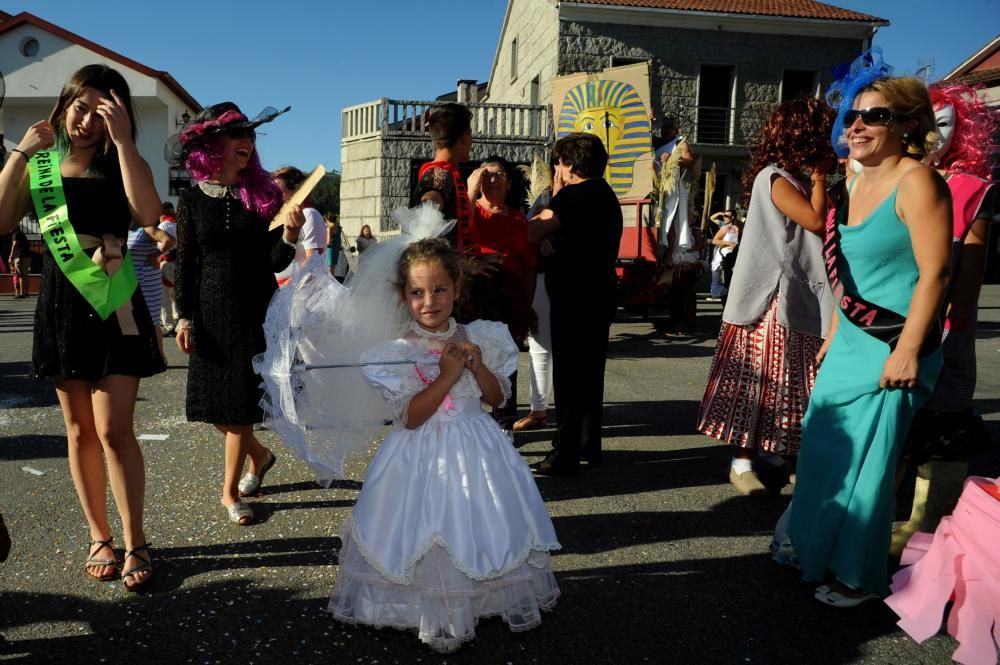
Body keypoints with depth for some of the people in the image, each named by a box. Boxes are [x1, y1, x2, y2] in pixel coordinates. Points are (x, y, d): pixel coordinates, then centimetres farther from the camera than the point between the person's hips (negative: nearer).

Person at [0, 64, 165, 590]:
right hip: (61, 307, 3)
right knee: (79, 430, 9)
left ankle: (134, 543, 5)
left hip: (115, 308, -3)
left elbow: (148, 214, -20)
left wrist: (122, 139, -19)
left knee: (113, 430, -7)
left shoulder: (124, 164, 2)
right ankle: (99, 537, 22)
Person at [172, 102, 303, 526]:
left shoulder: (263, 195, 0)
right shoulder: (193, 200, 1)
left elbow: (275, 262, -4)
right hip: (211, 312, 2)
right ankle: (259, 455, 35)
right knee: (215, 405, 6)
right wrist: (185, 317, -2)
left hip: (255, 311, -1)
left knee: (240, 404, 1)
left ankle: (230, 491, 18)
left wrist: (289, 235, -23)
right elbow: (185, 264, 3)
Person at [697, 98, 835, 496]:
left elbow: (816, 226, 12)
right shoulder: (775, 178, -12)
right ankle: (741, 462, 3)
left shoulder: (795, 180, 17)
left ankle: (772, 455, 23)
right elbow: (816, 220, -20)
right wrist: (819, 178, -9)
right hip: (769, 299, -10)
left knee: (785, 381, 13)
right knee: (757, 380, -5)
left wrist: (817, 179, 7)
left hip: (795, 298, 10)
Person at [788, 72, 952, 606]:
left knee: (865, 460, 1)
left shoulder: (916, 183, -15)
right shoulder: (859, 183, 10)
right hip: (851, 342, 8)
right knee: (826, 448, 15)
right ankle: (817, 548, 36)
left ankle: (861, 577, 21)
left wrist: (908, 351, -23)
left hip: (891, 349, -8)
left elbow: (935, 273, -20)